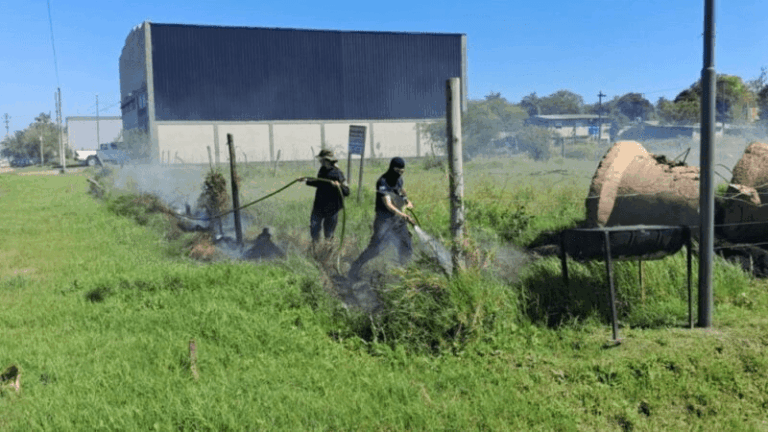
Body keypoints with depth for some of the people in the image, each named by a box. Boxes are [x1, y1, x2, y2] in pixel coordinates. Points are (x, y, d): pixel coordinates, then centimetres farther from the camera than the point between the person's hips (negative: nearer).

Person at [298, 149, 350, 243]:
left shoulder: (337, 173, -19)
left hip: (331, 208, -6)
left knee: (328, 233, 10)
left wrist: (339, 186, -41)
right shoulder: (322, 170, 4)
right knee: (314, 227, 14)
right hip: (319, 206, 6)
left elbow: (346, 192, -22)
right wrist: (307, 180, 21)